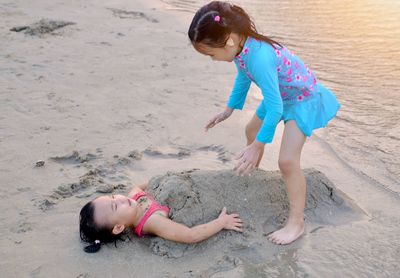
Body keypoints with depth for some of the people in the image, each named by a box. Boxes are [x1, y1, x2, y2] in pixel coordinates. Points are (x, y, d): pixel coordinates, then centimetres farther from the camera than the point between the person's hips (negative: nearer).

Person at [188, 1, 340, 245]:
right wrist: (229, 110, 17)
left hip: (304, 99, -9)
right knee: (252, 130, 25)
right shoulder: (241, 46, -13)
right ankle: (252, 170, 52)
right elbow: (243, 77, 8)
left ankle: (296, 222, -2)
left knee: (288, 160, -17)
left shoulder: (258, 57, -40)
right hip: (282, 96, 9)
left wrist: (257, 147, -29)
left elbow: (275, 108, -35)